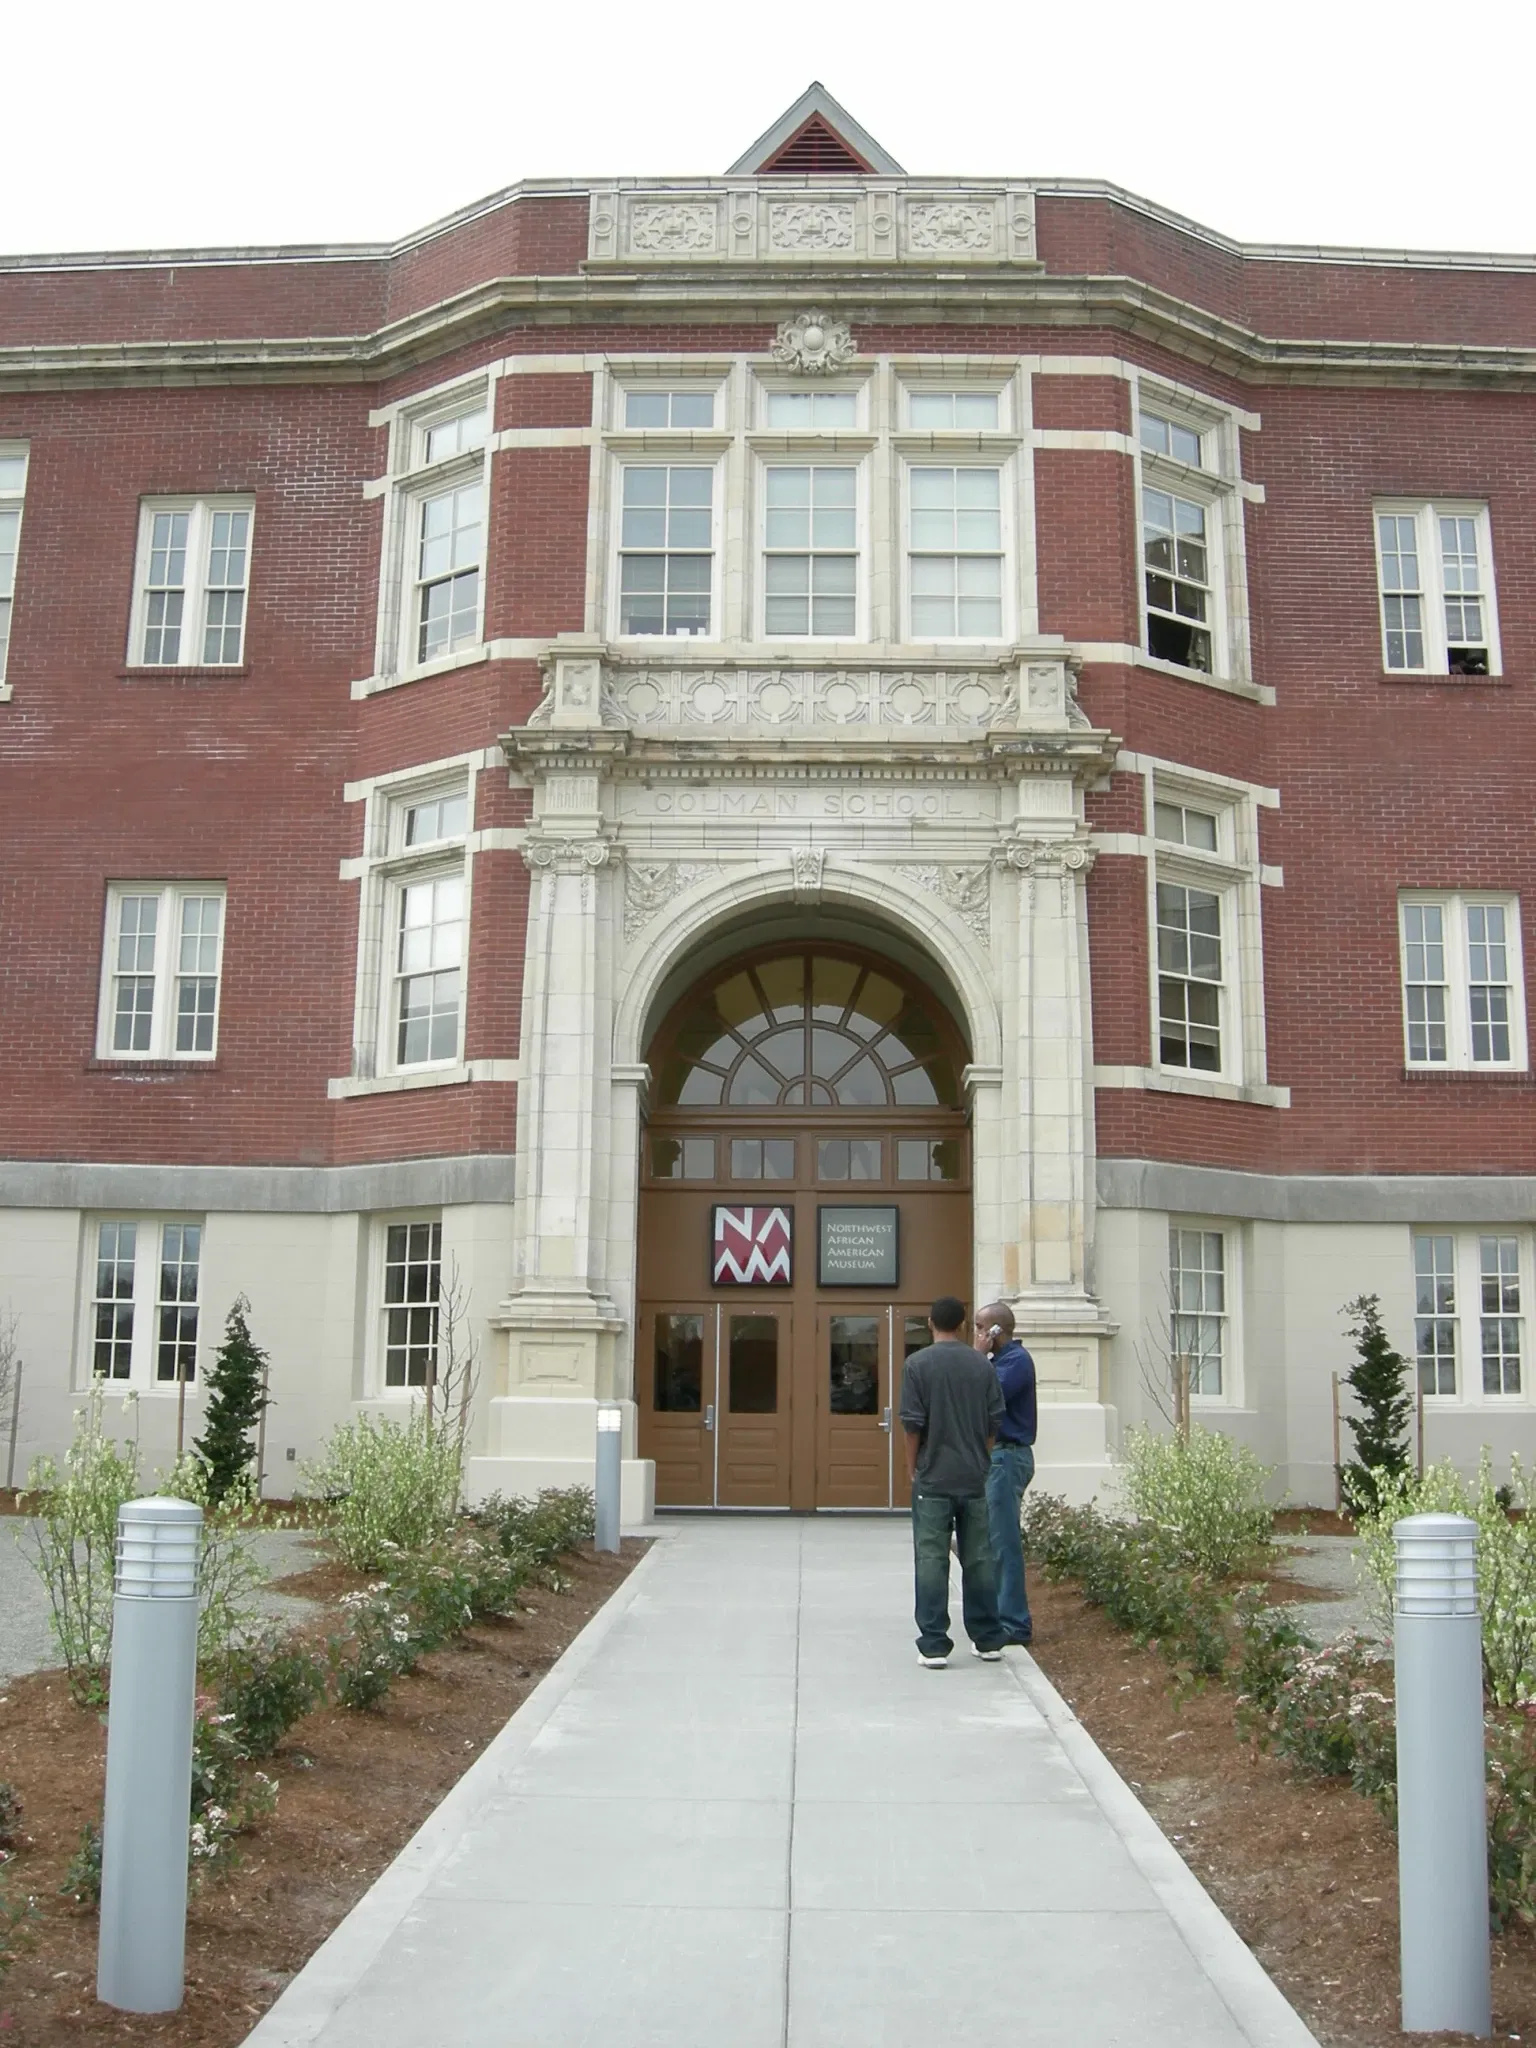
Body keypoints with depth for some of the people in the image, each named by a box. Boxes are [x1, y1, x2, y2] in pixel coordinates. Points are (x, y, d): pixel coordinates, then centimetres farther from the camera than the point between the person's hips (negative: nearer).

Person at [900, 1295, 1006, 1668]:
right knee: (978, 1558, 11)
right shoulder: (982, 1364, 3)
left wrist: (911, 1467, 4)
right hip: (974, 1477, 4)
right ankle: (988, 1639, 18)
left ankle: (934, 1645, -1)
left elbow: (913, 1423, -9)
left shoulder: (919, 1364, -8)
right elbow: (995, 1420, 6)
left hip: (934, 1478, -3)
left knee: (932, 1560, 0)